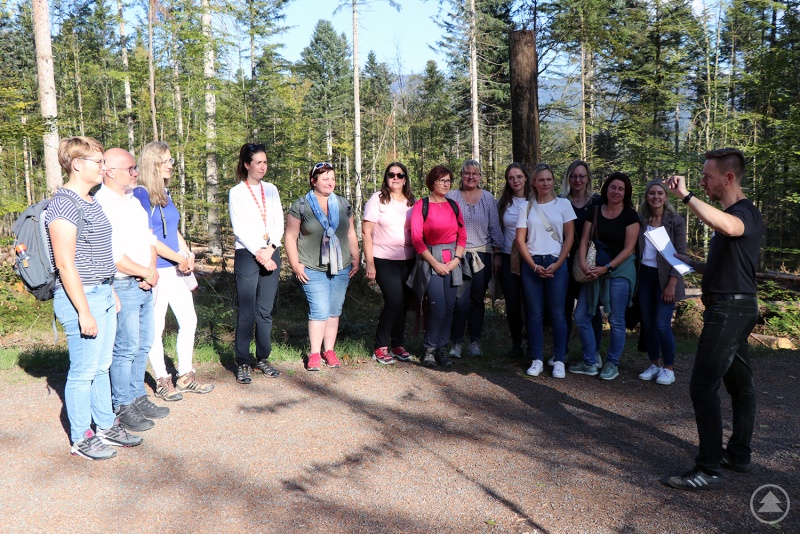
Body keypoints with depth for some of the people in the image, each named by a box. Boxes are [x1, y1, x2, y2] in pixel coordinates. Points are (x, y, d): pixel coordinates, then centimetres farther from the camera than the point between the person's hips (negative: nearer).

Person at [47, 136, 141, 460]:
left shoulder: (91, 202, 13)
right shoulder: (65, 205, -16)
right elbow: (65, 265, -19)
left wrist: (111, 293, 19)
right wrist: (84, 311, -19)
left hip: (103, 294, 9)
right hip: (80, 298, -9)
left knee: (101, 366, 17)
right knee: (83, 371, 3)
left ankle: (106, 426, 30)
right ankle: (81, 438, 17)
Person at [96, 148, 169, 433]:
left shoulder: (133, 200, 15)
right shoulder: (101, 204, -14)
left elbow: (149, 238, 16)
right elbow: (112, 254, -20)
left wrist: (152, 270, -1)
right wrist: (146, 273, -10)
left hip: (145, 285, 9)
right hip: (123, 286, -8)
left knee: (143, 345, 14)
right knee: (126, 348, -1)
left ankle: (138, 397, 26)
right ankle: (122, 407, 11)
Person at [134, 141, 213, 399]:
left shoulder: (165, 193, 14)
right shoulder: (141, 194, -11)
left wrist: (188, 254, 4)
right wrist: (180, 258, -11)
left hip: (176, 270, 9)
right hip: (155, 271, -9)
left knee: (189, 320, 11)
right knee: (156, 327, 3)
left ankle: (185, 377, 24)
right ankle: (163, 381, 16)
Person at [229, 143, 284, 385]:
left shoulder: (271, 190, 14)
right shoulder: (237, 192, 1)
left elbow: (279, 223, 8)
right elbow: (239, 229, -6)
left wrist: (270, 249, -6)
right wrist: (259, 254, -11)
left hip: (271, 254, 4)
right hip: (247, 255, -4)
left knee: (265, 310, 7)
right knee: (246, 312, -5)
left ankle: (263, 358, 16)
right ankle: (243, 362, 3)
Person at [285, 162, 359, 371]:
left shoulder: (343, 205, 9)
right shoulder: (300, 206, -4)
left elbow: (351, 233, 16)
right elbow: (291, 237, -3)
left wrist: (355, 258, 10)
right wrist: (295, 265, -8)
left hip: (341, 268, 4)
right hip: (313, 270, -4)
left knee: (334, 311, 9)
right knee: (319, 311, -8)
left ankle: (329, 350, 20)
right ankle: (314, 353, 4)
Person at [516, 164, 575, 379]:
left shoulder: (563, 204, 5)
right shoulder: (527, 206, 7)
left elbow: (569, 237, 2)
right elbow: (520, 240, 3)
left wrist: (556, 264, -8)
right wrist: (534, 266, -7)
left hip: (556, 264, -1)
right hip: (531, 264, 1)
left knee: (556, 313, -1)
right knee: (535, 313, 3)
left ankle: (559, 360, 8)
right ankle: (536, 359, 10)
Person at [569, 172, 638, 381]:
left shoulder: (630, 215, -4)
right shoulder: (595, 211, 7)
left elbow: (628, 248, -8)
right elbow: (584, 240, 4)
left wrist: (607, 268, -15)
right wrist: (583, 264, -12)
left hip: (619, 270, -4)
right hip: (594, 269, 4)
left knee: (616, 320, 2)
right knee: (581, 316, 3)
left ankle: (612, 364, 19)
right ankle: (589, 363, 17)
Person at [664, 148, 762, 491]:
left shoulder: (746, 212, -15)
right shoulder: (732, 213, 16)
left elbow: (729, 227, -43)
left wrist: (686, 196, -40)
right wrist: (693, 264, 13)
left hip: (731, 308, -11)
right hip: (732, 307, 11)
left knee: (703, 385, -11)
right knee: (738, 381, 17)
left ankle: (708, 470, -6)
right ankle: (739, 455, 29)